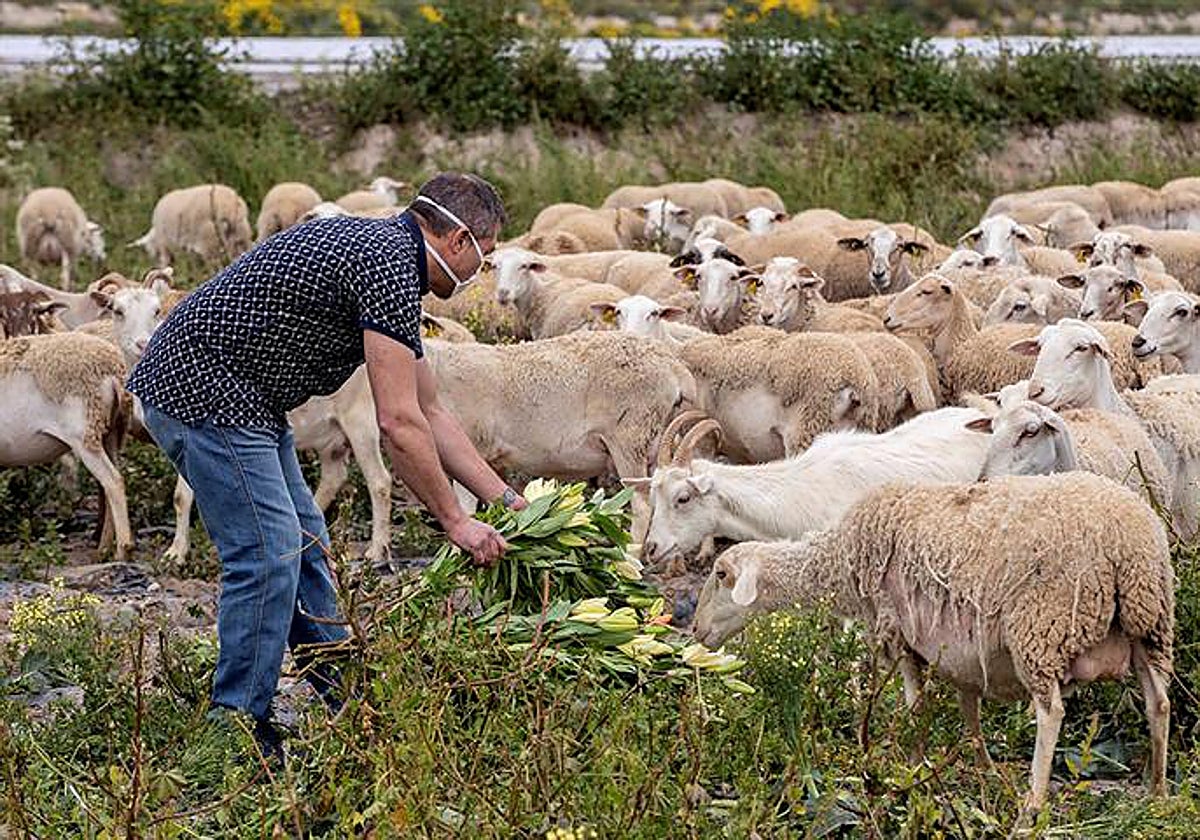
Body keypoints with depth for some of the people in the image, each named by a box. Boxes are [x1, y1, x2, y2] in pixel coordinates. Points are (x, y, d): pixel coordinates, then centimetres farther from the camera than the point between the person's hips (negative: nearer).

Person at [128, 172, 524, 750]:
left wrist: (507, 501, 18)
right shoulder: (389, 262, -17)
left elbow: (429, 413, 20)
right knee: (268, 554, -10)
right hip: (204, 391, -11)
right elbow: (398, 424, -20)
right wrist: (455, 521, -11)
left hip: (240, 394, 11)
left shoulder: (385, 250, 15)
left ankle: (344, 701, 26)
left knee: (303, 541, 16)